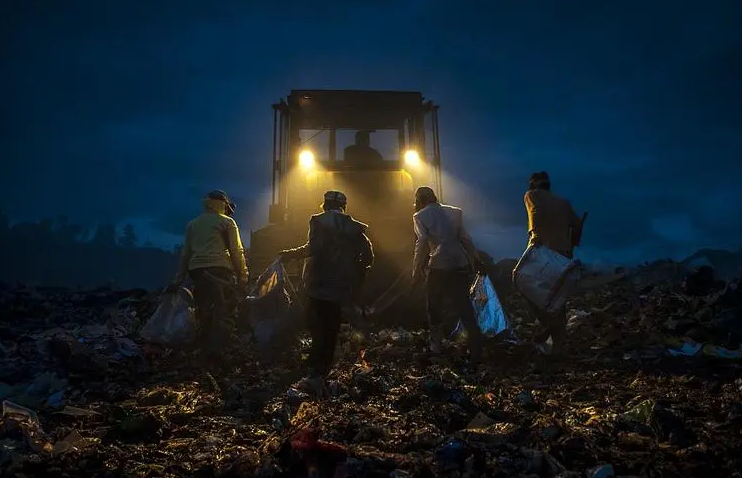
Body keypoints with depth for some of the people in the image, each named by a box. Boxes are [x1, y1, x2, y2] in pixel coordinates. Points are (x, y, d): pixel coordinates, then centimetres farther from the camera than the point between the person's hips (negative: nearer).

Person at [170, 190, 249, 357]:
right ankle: (214, 351, -19)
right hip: (219, 269, -6)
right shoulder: (227, 222, 7)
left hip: (196, 270, 6)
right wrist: (243, 277, 1)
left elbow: (185, 254, 21)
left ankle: (204, 349, 14)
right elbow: (237, 251, 0)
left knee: (204, 312, 14)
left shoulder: (192, 224, 22)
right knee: (225, 313, -7)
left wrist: (179, 280, 22)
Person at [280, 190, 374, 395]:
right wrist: (353, 272, 19)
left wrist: (291, 254, -9)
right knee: (331, 329, 11)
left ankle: (315, 376, -11)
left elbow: (314, 248, -19)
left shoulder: (319, 221, -2)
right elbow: (368, 256, 4)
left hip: (320, 284, -4)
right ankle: (322, 373, 13)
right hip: (342, 285, 4)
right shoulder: (354, 227, 12)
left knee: (317, 327, -3)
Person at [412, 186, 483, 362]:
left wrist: (417, 269, -7)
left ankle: (436, 345, 21)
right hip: (461, 264, 4)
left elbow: (422, 242, -10)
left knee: (435, 307, 15)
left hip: (439, 265, -4)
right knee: (464, 307, 7)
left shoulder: (420, 216, 2)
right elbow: (465, 238, 10)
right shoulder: (454, 212, 14)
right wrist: (475, 262, 14)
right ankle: (476, 351, 2)